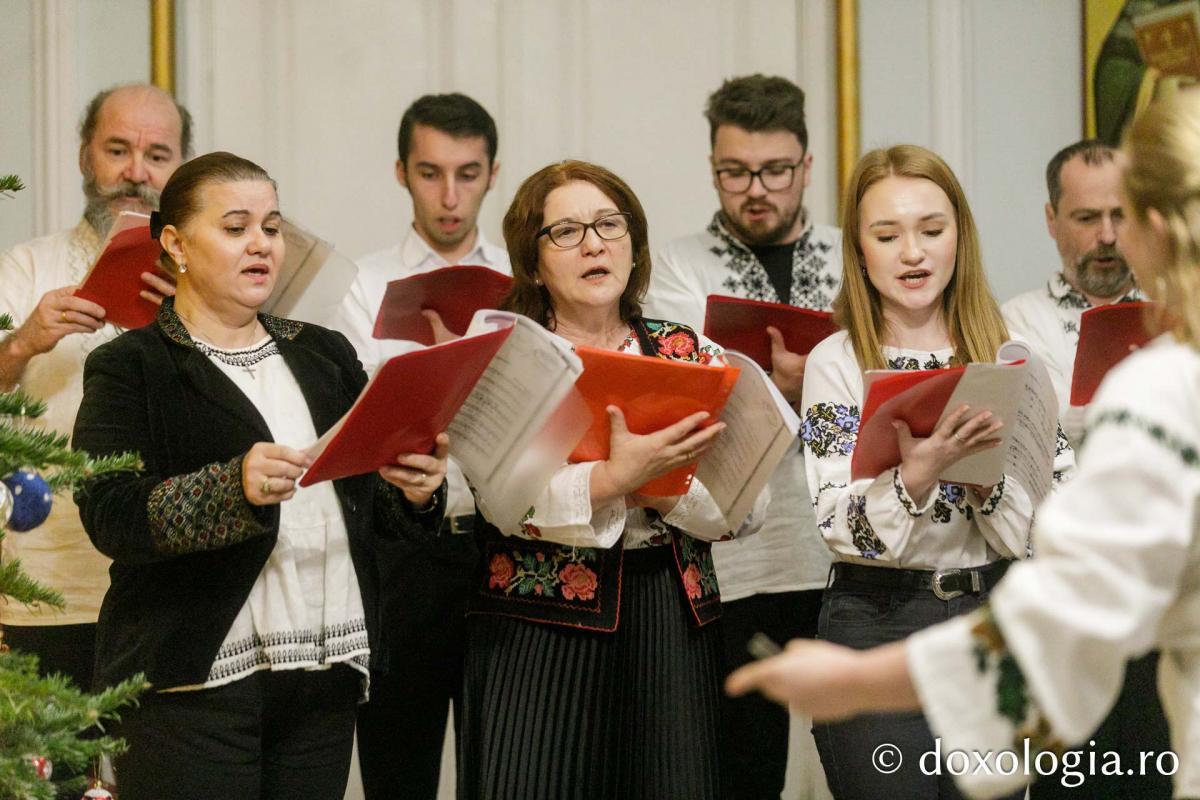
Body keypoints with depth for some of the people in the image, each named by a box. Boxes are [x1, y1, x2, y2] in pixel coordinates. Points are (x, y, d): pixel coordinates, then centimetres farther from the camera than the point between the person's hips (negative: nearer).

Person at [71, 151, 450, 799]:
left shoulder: (325, 355, 17)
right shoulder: (130, 368, 0)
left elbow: (370, 505, 17)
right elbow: (109, 516, -15)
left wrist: (415, 493, -7)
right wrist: (234, 488, -30)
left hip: (326, 677, 5)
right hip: (196, 683, -5)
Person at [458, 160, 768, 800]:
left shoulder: (689, 353, 10)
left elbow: (751, 505, 2)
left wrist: (657, 487, -15)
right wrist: (611, 479, -27)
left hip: (670, 623, 3)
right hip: (539, 624, -2)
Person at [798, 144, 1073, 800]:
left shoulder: (1007, 354, 5)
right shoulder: (835, 363, -3)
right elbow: (844, 529, -14)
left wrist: (981, 461, -18)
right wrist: (916, 476, -31)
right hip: (877, 627, -3)